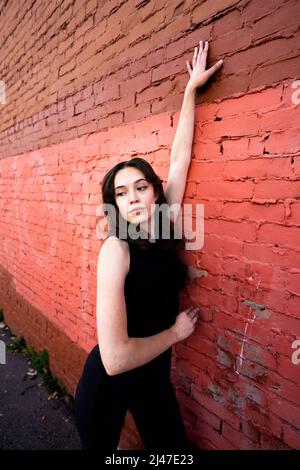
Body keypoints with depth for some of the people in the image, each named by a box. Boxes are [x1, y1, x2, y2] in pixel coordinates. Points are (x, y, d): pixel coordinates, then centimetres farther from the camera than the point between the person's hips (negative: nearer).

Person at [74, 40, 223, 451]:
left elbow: (180, 157, -4)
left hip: (155, 375, 5)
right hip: (108, 384, -4)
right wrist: (177, 331, -15)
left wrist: (192, 88, 1)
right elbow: (115, 358, -32)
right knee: (99, 447, 22)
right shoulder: (116, 248, -26)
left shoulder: (164, 228, -10)